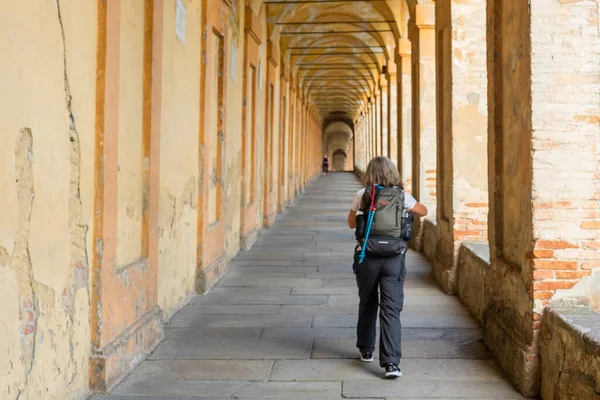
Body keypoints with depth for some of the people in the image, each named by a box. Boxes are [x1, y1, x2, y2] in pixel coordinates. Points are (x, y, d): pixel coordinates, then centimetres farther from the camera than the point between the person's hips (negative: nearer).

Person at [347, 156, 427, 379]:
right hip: (394, 258, 0)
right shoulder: (401, 196, 1)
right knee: (391, 310, 0)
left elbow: (351, 223, 11)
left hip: (368, 258, 0)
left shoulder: (362, 195, -2)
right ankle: (391, 362, -9)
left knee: (367, 305, 18)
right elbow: (423, 211, 18)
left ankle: (366, 350, 34)